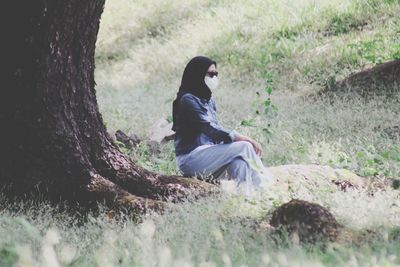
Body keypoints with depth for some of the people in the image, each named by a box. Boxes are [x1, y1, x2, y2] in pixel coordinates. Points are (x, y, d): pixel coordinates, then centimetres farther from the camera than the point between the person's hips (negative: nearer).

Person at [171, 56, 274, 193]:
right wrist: (241, 138, -22)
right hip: (191, 159, -7)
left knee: (238, 163, -23)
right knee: (244, 147, -19)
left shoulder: (210, 101, 17)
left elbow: (216, 130, 11)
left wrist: (241, 138, -9)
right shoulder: (188, 100, -10)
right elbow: (209, 129, -18)